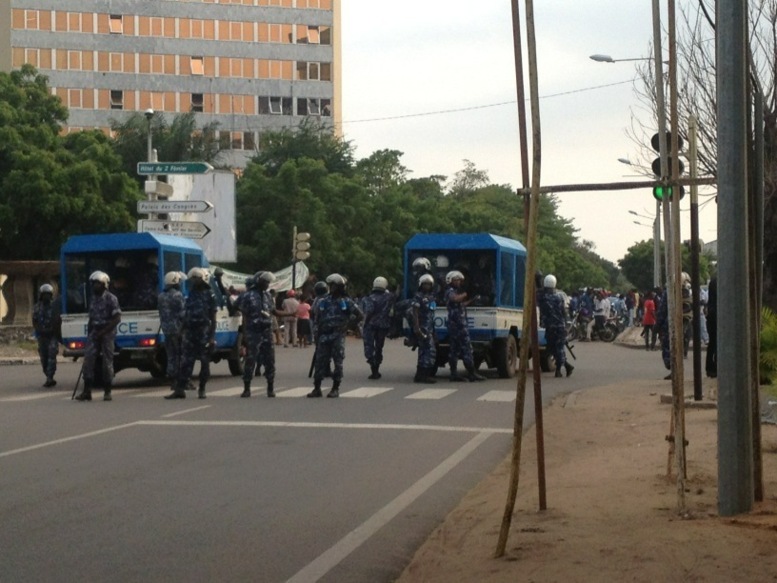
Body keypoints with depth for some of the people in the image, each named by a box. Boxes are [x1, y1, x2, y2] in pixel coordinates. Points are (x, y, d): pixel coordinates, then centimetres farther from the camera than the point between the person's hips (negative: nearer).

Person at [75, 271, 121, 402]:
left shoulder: (111, 299, -8)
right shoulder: (93, 298, 12)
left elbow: (117, 318, -12)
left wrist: (103, 331, -16)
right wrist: (89, 332, 12)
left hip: (107, 333, -6)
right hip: (94, 333, 6)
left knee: (107, 362, -1)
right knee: (88, 359, -6)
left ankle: (107, 391, 8)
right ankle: (87, 391, -7)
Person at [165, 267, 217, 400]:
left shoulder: (209, 295, -3)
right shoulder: (191, 295, 12)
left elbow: (213, 318, -4)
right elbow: (186, 315, 15)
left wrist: (212, 336, -11)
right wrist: (183, 332, 10)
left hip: (204, 332, -5)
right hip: (190, 332, 5)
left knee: (204, 362, 2)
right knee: (185, 361, 1)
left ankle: (202, 390, 11)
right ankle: (180, 389, -1)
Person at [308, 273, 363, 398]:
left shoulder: (346, 302, 2)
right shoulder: (323, 301, 9)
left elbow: (359, 315, 5)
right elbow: (315, 316, 12)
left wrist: (347, 324, -3)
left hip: (338, 336, -2)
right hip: (324, 335, 2)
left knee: (338, 362, -2)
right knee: (320, 361, 0)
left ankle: (335, 389, 5)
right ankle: (316, 388, 4)